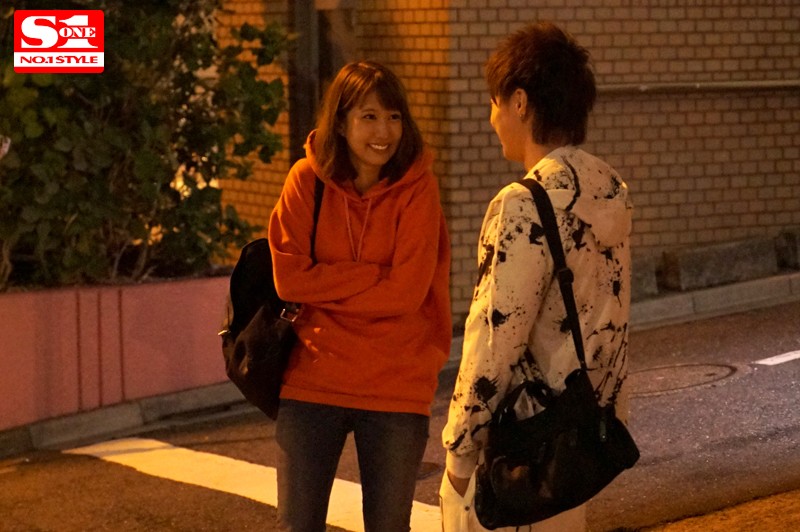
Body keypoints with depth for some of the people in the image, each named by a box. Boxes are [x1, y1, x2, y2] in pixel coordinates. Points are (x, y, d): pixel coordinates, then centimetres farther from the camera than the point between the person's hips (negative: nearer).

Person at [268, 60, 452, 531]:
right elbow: (288, 277, -10)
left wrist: (326, 288, -11)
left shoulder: (417, 187, -8)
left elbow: (406, 293, -16)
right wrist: (374, 275, -14)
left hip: (397, 389, -1)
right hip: (313, 383, 1)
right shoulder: (308, 179, -3)